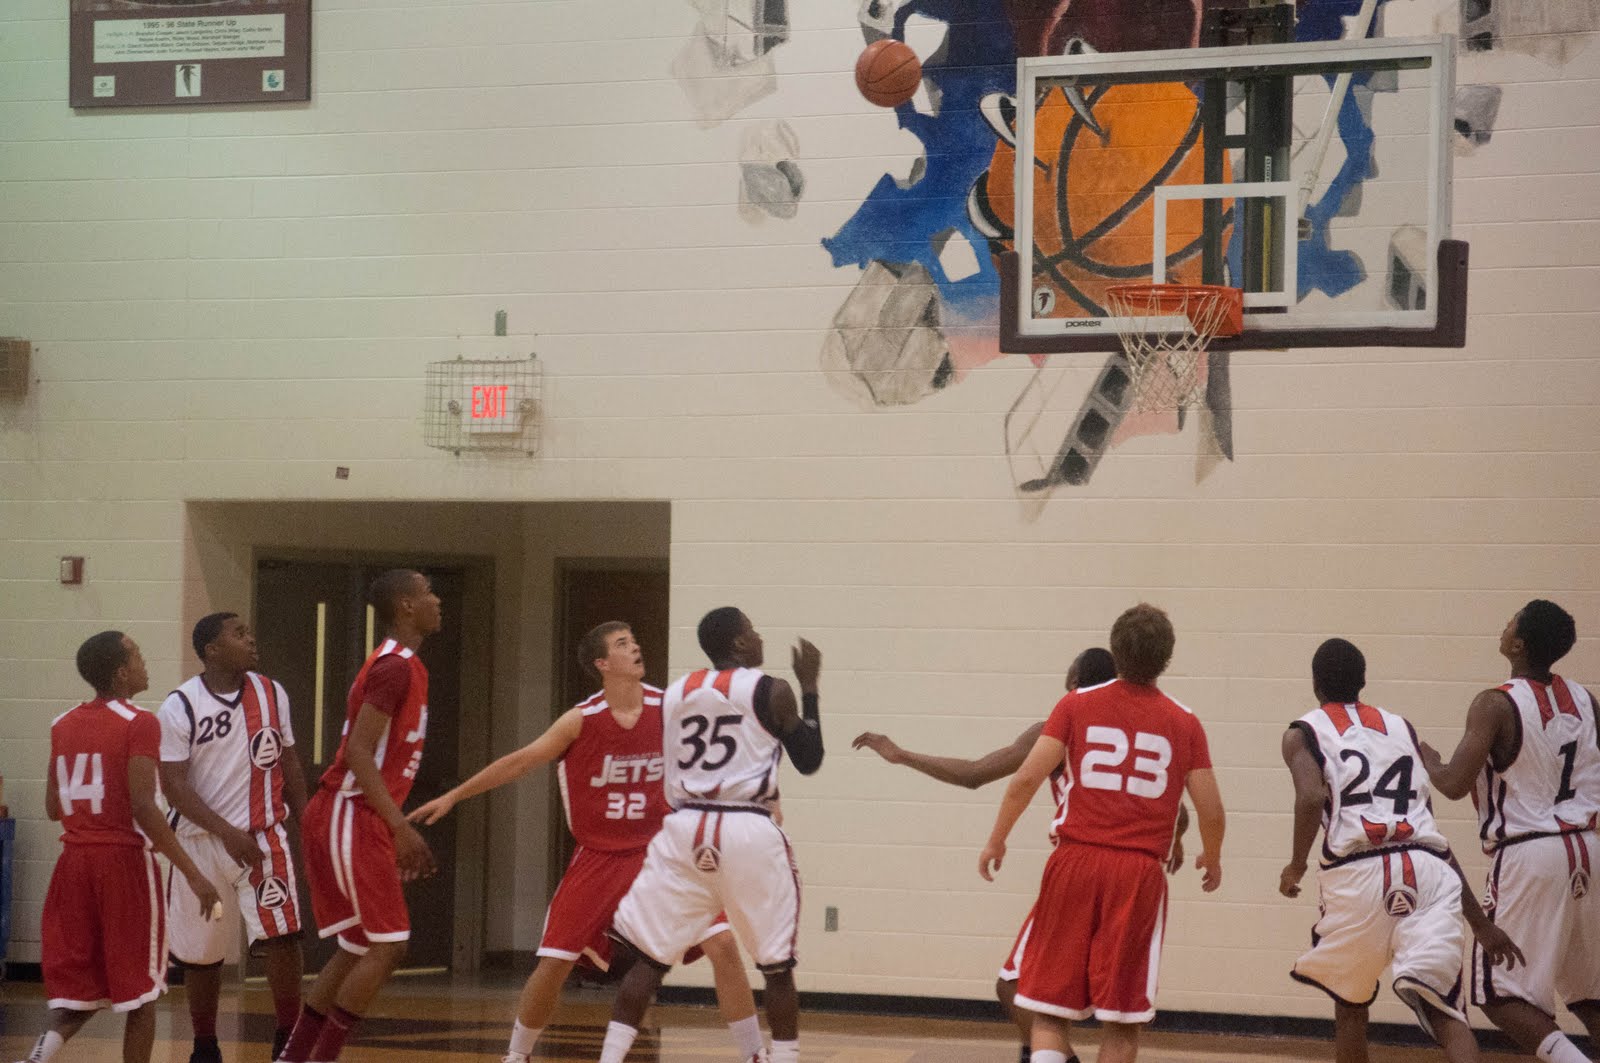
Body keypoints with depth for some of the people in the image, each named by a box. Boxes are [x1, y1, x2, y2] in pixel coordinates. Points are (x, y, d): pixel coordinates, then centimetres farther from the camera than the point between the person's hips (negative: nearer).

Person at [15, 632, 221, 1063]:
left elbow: (52, 809, 13)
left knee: (80, 986, 11)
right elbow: (143, 808, -18)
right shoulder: (138, 724, -10)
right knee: (139, 987, 7)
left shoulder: (63, 725, 10)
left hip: (73, 862, 6)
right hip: (124, 862, -6)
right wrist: (194, 876, -17)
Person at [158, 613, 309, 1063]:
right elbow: (173, 785, -12)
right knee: (200, 952, 9)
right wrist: (227, 833, -21)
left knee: (282, 934, -14)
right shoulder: (180, 708, -10)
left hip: (264, 833, 1)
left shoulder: (271, 694, 2)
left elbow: (289, 764, 12)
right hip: (202, 840, -1)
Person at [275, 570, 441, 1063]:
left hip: (353, 818, 10)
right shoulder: (396, 666, -14)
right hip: (351, 819, -10)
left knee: (360, 947, 13)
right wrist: (400, 825, -24)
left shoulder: (398, 665, 17)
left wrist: (399, 828, 22)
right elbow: (358, 753, -21)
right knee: (388, 945, -8)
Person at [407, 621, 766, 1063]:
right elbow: (520, 762, -4)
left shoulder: (668, 708, -9)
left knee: (722, 944, -12)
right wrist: (452, 797, -1)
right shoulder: (583, 719, -13)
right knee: (553, 965, -1)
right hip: (598, 857, -1)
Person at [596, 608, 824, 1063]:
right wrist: (809, 688, 14)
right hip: (750, 833, -4)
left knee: (650, 956, 7)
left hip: (684, 829, 4)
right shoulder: (772, 691, -1)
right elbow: (809, 761, 6)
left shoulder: (673, 693, 12)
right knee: (778, 967, 9)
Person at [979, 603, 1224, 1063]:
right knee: (1122, 1020, 7)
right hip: (1140, 871, 0)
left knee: (1049, 1009, 6)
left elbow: (1026, 778, -5)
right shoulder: (1184, 723, 3)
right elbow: (1211, 810, 3)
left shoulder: (1077, 705, 1)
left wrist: (996, 839, 9)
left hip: (1077, 861, 0)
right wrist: (1211, 859, 24)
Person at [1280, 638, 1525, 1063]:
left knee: (1349, 1005, 23)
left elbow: (1312, 798, -9)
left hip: (1357, 873, -2)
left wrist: (1296, 866, 8)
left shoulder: (1303, 733, 14)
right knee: (1443, 1008, -8)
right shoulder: (1401, 728, 25)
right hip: (1431, 869, 2)